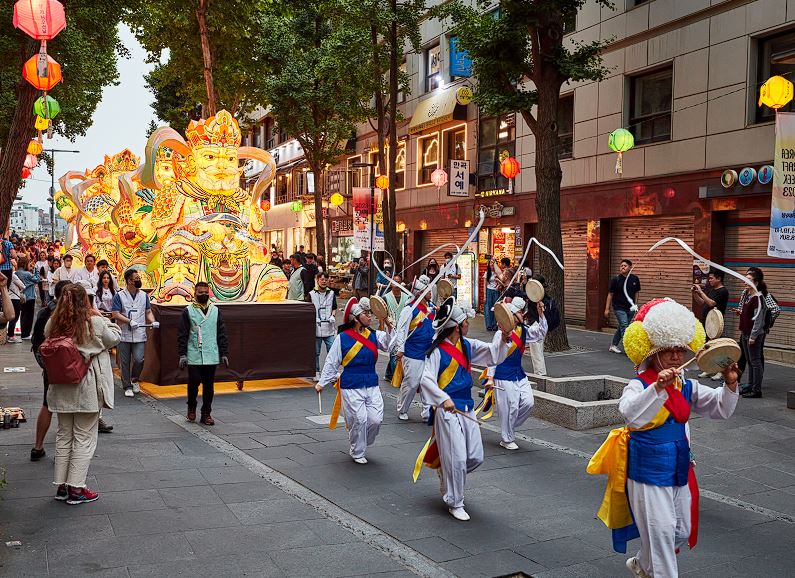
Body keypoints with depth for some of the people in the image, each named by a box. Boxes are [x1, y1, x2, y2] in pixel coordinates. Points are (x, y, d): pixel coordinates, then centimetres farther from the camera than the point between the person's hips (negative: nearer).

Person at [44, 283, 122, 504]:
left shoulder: (52, 323, -2)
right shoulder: (94, 322, -15)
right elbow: (115, 337, 0)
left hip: (61, 388, 5)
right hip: (88, 389, -5)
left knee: (63, 436, 17)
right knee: (84, 438, 5)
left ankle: (61, 486, 22)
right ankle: (76, 488, 6)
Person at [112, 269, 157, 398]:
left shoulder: (144, 295, 9)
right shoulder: (119, 296, -3)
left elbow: (148, 312, 14)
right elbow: (115, 314, -8)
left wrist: (153, 321, -6)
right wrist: (130, 321, -20)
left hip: (140, 335, 2)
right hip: (124, 335, -2)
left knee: (139, 359, -8)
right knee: (125, 362, 5)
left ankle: (134, 379, 19)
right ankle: (127, 387, 17)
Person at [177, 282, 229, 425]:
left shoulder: (216, 311, 10)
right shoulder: (188, 311, 2)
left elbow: (222, 334, 12)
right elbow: (182, 335, 1)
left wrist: (224, 354, 7)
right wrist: (182, 355, -5)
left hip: (211, 357, 3)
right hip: (193, 357, -2)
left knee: (209, 385, 6)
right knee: (194, 382, -3)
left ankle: (206, 413, 16)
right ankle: (191, 406, 23)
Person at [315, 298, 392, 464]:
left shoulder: (374, 335, 6)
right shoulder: (343, 338, -6)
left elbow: (387, 344, -9)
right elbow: (332, 362, 0)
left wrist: (389, 328, -24)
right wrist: (322, 382, 2)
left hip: (371, 385, 4)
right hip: (351, 386, -4)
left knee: (376, 419, -1)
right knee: (359, 420, -3)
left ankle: (362, 444, 28)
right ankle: (357, 452, 20)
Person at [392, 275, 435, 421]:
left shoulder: (432, 308, 10)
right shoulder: (410, 309, -12)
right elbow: (401, 330, -14)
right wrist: (400, 349, -18)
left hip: (430, 353, 6)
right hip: (413, 354, -6)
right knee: (411, 383, 0)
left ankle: (428, 412, 12)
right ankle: (402, 410, 19)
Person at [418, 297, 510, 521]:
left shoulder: (467, 346, 10)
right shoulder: (438, 351, -12)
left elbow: (494, 355, 12)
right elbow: (426, 379, -20)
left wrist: (503, 338, -6)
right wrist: (444, 399, -30)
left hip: (466, 407, 7)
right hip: (448, 409, -7)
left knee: (476, 457, 8)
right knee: (457, 458, -5)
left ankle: (445, 471, 35)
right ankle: (455, 503, 11)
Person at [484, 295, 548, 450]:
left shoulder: (523, 331, 6)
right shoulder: (502, 333, -16)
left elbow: (540, 334, 11)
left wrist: (540, 313, -1)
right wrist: (490, 378, -16)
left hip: (519, 374, 8)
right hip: (504, 376, -8)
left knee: (528, 402, 2)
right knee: (509, 408, -2)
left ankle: (508, 428, 22)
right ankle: (507, 439, 16)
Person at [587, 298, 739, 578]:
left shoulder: (686, 387, 4)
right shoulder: (638, 385, -16)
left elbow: (721, 409, 4)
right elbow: (631, 414, -36)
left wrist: (730, 384, -14)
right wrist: (658, 388, -48)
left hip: (680, 470, 7)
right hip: (648, 471, -7)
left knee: (682, 532, 18)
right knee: (660, 530, -6)